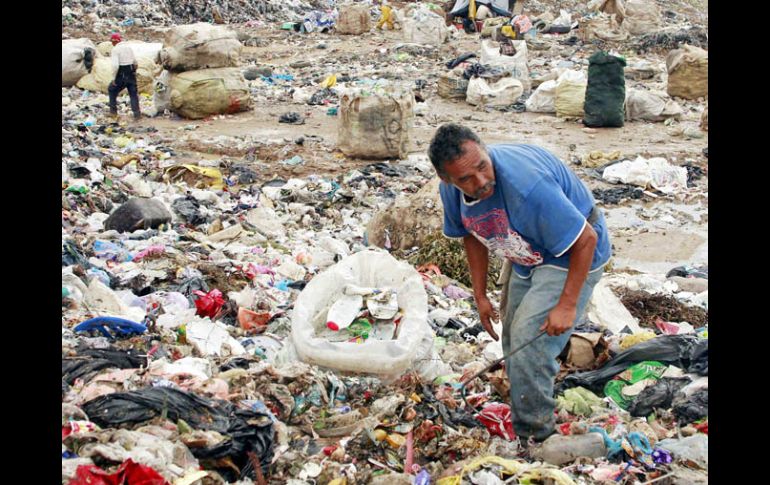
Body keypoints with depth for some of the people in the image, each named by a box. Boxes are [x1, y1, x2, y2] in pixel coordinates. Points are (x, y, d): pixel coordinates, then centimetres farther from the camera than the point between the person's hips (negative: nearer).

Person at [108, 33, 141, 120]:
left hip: (122, 74, -5)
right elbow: (135, 61, 14)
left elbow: (115, 65, -20)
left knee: (112, 90, 17)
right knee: (133, 93, 9)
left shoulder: (115, 49, -11)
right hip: (131, 73, 5)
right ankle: (137, 113, 0)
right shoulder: (128, 47, 9)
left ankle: (113, 111, 18)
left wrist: (115, 78, -12)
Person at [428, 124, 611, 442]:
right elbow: (473, 235, 5)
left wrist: (567, 305, -28)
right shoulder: (451, 190, -17)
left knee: (529, 341, -16)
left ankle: (533, 436, -1)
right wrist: (480, 296, 3)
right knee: (513, 341, 16)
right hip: (525, 255, 8)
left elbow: (586, 239, -32)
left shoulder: (526, 185, -41)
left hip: (571, 252, -8)